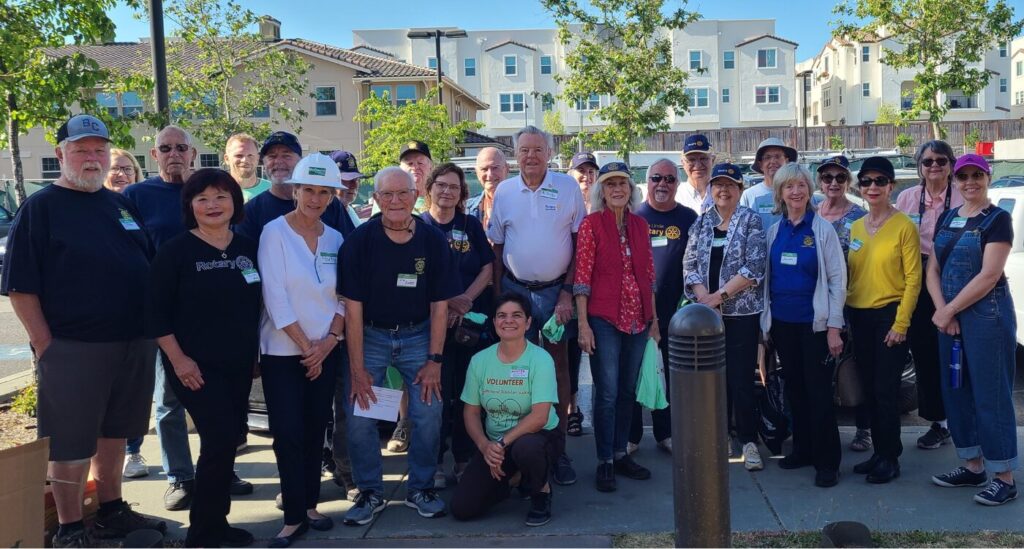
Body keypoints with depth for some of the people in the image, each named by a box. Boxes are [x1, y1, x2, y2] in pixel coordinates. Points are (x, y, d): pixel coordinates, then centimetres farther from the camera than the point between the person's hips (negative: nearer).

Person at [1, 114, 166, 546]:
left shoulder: (122, 204, 13)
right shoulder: (40, 208, -4)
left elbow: (153, 266, 18)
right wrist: (45, 344, -14)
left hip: (133, 345, 6)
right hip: (72, 348, -6)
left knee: (114, 433, 17)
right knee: (70, 444, 3)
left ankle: (112, 513, 31)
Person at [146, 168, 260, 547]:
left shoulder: (248, 248, 6)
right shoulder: (176, 250, -9)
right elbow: (156, 311, -10)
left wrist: (255, 351, 12)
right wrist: (178, 359, -15)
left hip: (240, 365, 5)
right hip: (197, 367, -5)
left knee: (228, 442, 11)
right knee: (219, 441, -10)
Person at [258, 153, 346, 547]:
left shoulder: (335, 238, 5)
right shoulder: (274, 232, -8)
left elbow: (344, 296, 6)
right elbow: (275, 297, -13)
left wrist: (330, 340, -8)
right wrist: (305, 346, -12)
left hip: (326, 349, 4)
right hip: (283, 350, -4)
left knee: (315, 430, 9)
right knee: (288, 433, -4)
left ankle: (309, 505, 21)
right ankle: (294, 516, 7)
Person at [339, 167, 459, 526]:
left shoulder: (433, 240, -6)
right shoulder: (360, 240, -10)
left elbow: (439, 304, -2)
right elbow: (353, 305, -9)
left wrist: (434, 360, -6)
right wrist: (357, 367, -11)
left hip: (418, 336, 1)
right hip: (370, 336, 0)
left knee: (428, 413, -5)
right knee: (359, 415, -5)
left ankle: (421, 489, 17)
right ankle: (370, 492, 16)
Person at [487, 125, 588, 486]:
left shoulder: (567, 187, -1)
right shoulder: (504, 192, 5)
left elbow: (580, 243, -1)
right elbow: (496, 247, 9)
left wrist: (568, 291, -7)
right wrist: (498, 295, 3)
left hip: (555, 291, -2)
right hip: (515, 290, 2)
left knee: (557, 367, 2)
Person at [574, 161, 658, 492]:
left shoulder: (640, 226, 9)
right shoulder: (591, 224, -5)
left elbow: (648, 275, 13)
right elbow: (582, 276, -7)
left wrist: (654, 319, 12)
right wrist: (583, 324, -12)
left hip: (638, 319, 5)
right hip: (604, 319, -5)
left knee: (628, 391, 12)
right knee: (607, 393, -2)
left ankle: (620, 454, 24)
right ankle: (605, 462, 10)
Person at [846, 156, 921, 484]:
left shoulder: (904, 226, -7)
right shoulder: (855, 227, 10)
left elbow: (913, 279, -10)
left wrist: (900, 324, -14)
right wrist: (845, 315, 7)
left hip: (889, 314, -6)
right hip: (858, 316, 6)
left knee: (886, 389, -2)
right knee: (869, 388, 12)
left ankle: (890, 458, 11)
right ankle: (879, 452, 24)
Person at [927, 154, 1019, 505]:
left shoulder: (997, 219, -7)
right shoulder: (946, 219, 12)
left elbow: (989, 276, -15)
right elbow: (933, 269, 9)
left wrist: (948, 311, -12)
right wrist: (942, 310, -6)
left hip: (986, 315, -7)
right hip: (950, 316, 7)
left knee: (990, 394, -3)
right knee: (955, 391, 11)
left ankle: (1004, 479, 7)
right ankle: (972, 466, 24)